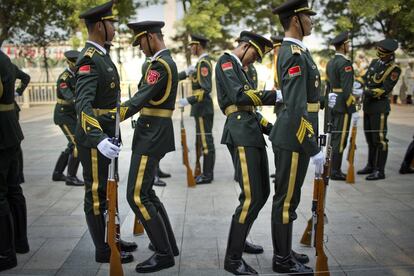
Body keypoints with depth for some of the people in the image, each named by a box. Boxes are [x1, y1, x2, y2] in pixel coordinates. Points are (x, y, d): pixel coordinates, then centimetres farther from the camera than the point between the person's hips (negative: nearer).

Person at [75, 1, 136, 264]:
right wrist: (98, 138, -43)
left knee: (106, 190, 18)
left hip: (106, 134, 10)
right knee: (96, 193, 2)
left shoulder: (102, 55, 11)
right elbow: (83, 104, -30)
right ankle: (103, 250, 14)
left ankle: (110, 239, 32)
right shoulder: (89, 60, -19)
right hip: (94, 138, -10)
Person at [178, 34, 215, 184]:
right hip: (202, 108, 10)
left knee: (206, 142, -5)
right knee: (204, 141, 13)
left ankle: (207, 175, 1)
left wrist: (188, 100, -24)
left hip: (203, 108, -10)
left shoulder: (203, 62, -14)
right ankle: (207, 173, 20)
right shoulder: (203, 61, 16)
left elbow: (206, 89, -22)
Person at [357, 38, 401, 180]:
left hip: (380, 107, -8)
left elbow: (385, 90, -18)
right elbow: (365, 78, 19)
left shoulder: (394, 70, -11)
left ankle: (380, 171, -1)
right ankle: (371, 166, 26)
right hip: (368, 106, 8)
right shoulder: (374, 62, 10)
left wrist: (370, 92, -24)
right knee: (370, 137, 15)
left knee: (379, 139, -6)